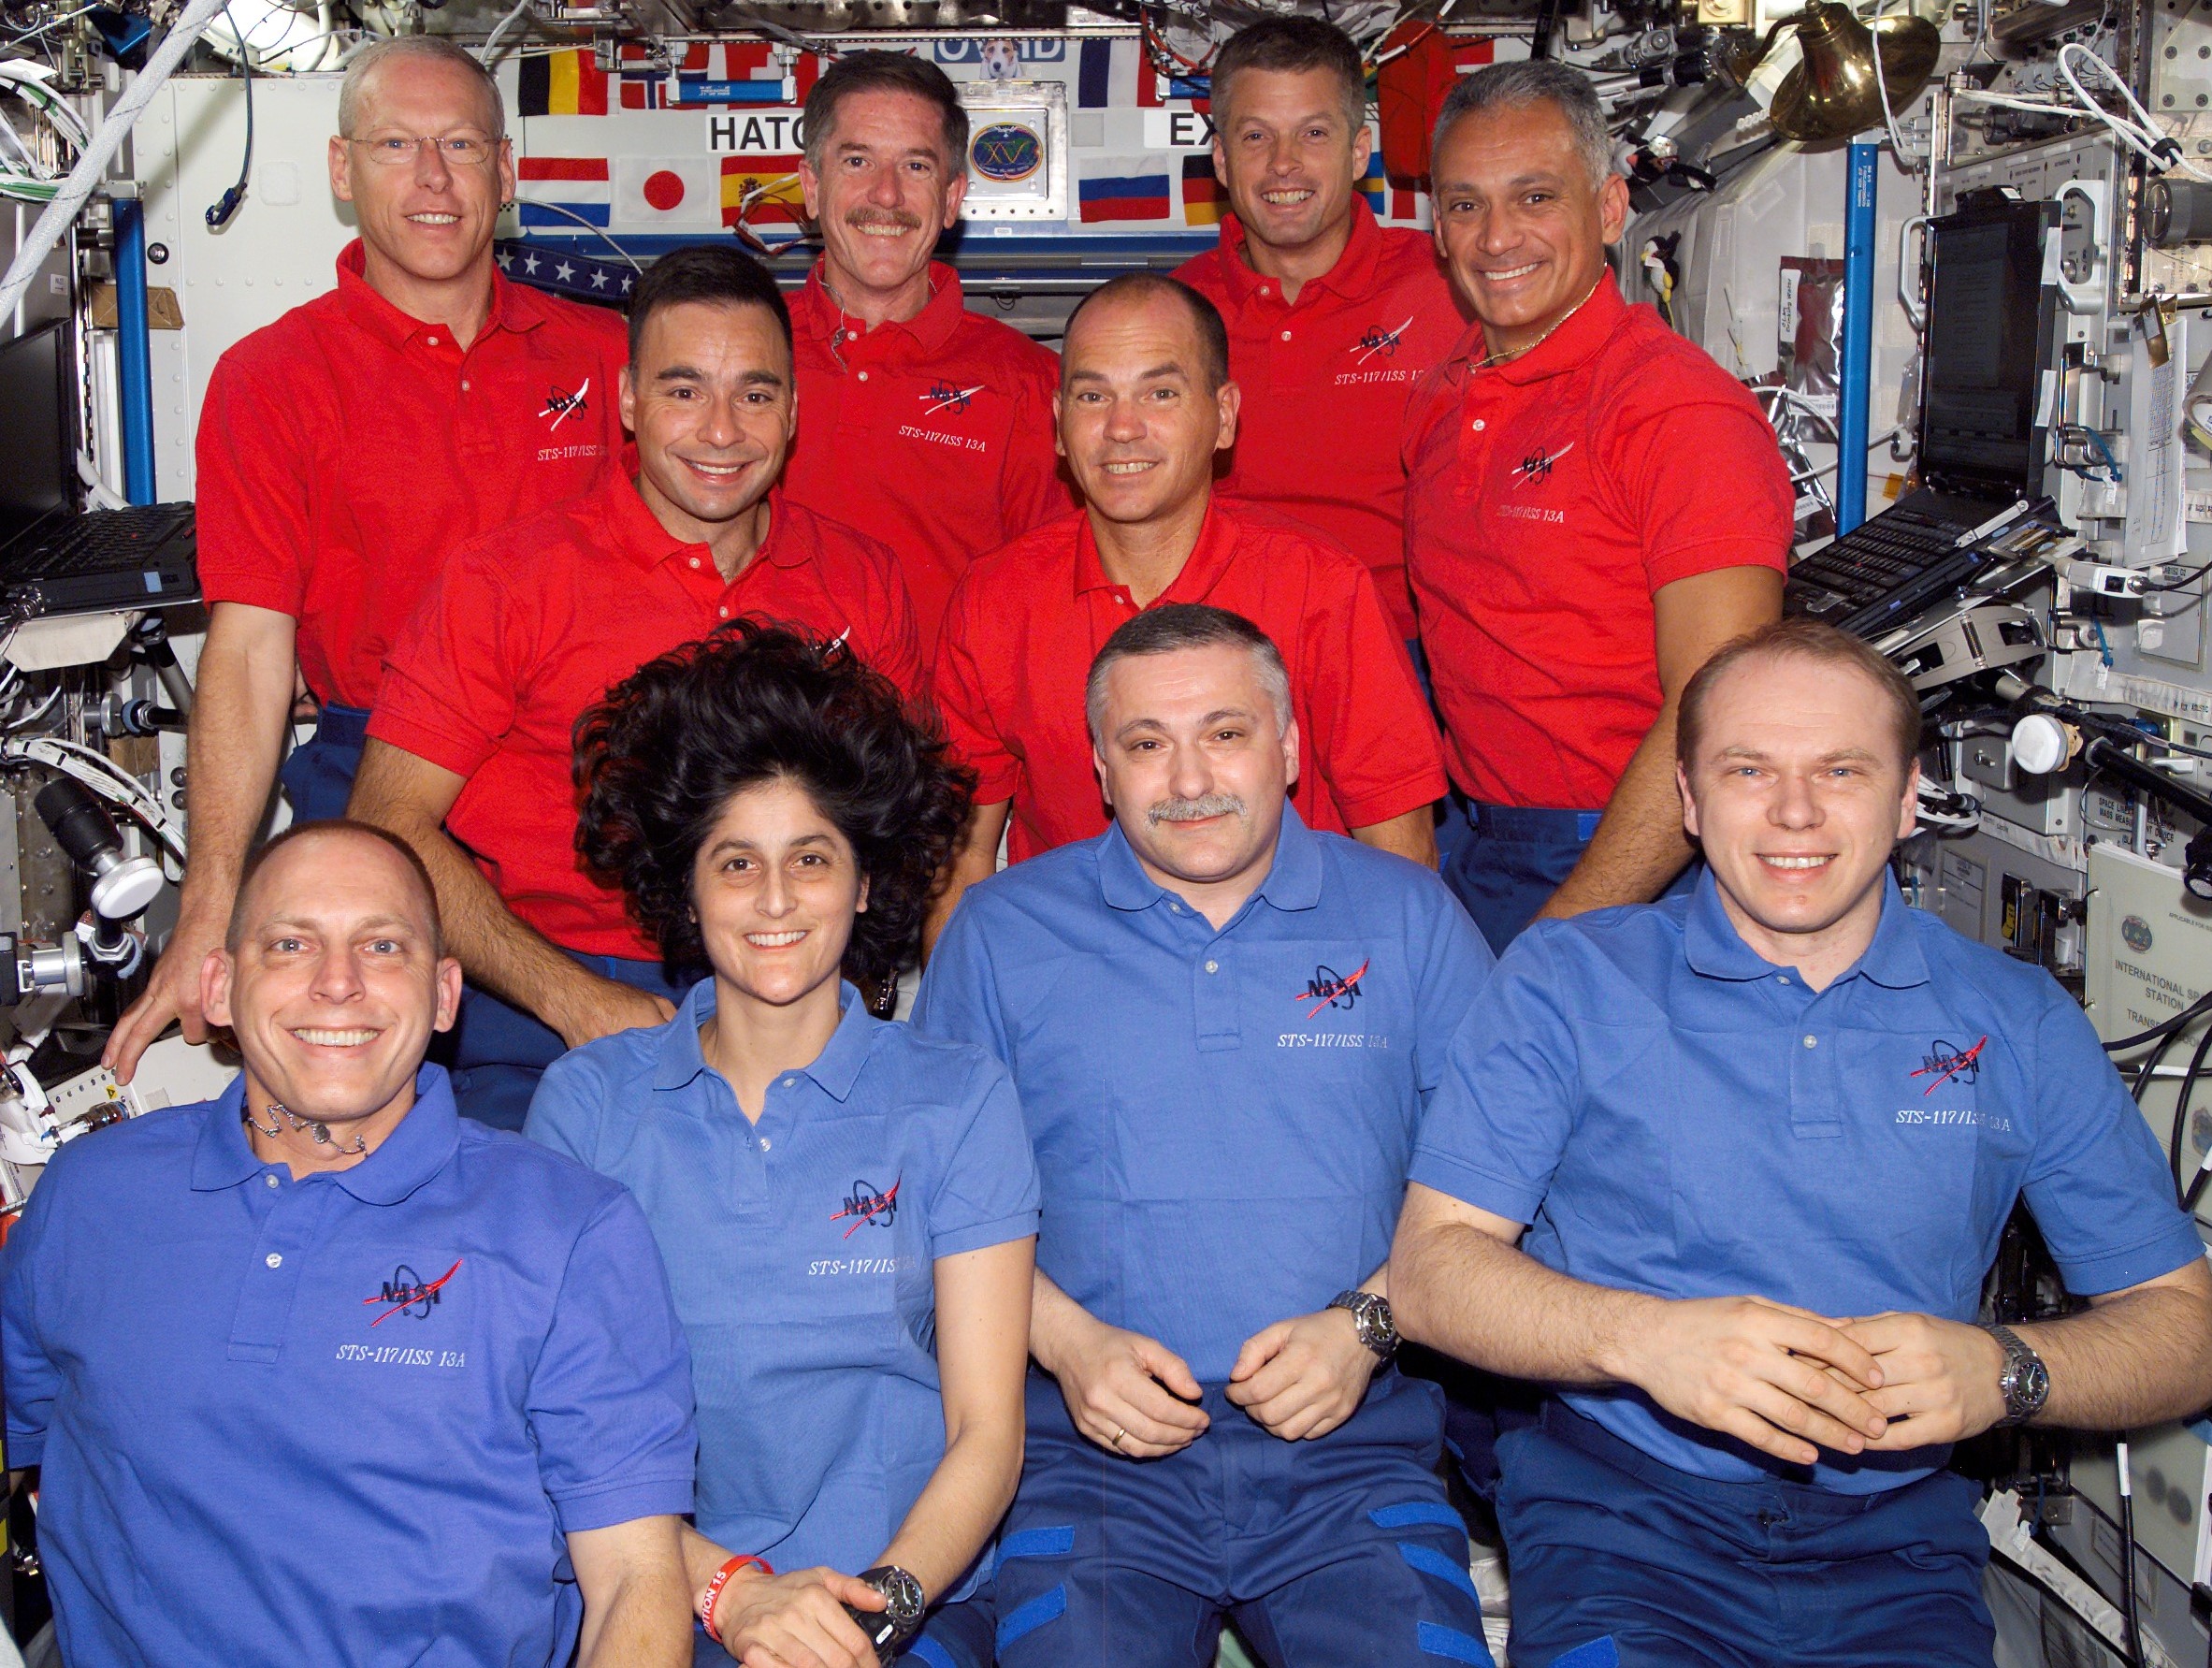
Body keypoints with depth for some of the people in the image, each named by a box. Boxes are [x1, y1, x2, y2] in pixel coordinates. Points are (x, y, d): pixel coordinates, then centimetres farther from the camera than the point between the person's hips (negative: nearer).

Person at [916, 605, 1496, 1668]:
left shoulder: (1408, 917, 10)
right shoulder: (1000, 932, 9)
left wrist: (1365, 1323, -7)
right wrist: (1064, 1340, -7)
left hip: (1351, 1435, 1)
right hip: (1092, 1440, 0)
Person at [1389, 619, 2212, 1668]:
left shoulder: (2019, 1022, 9)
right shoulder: (1566, 980, 3)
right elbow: (1429, 1269, -3)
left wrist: (2002, 1371, -13)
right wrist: (1643, 1336, -21)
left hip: (1897, 1548, 3)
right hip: (1621, 1514, -2)